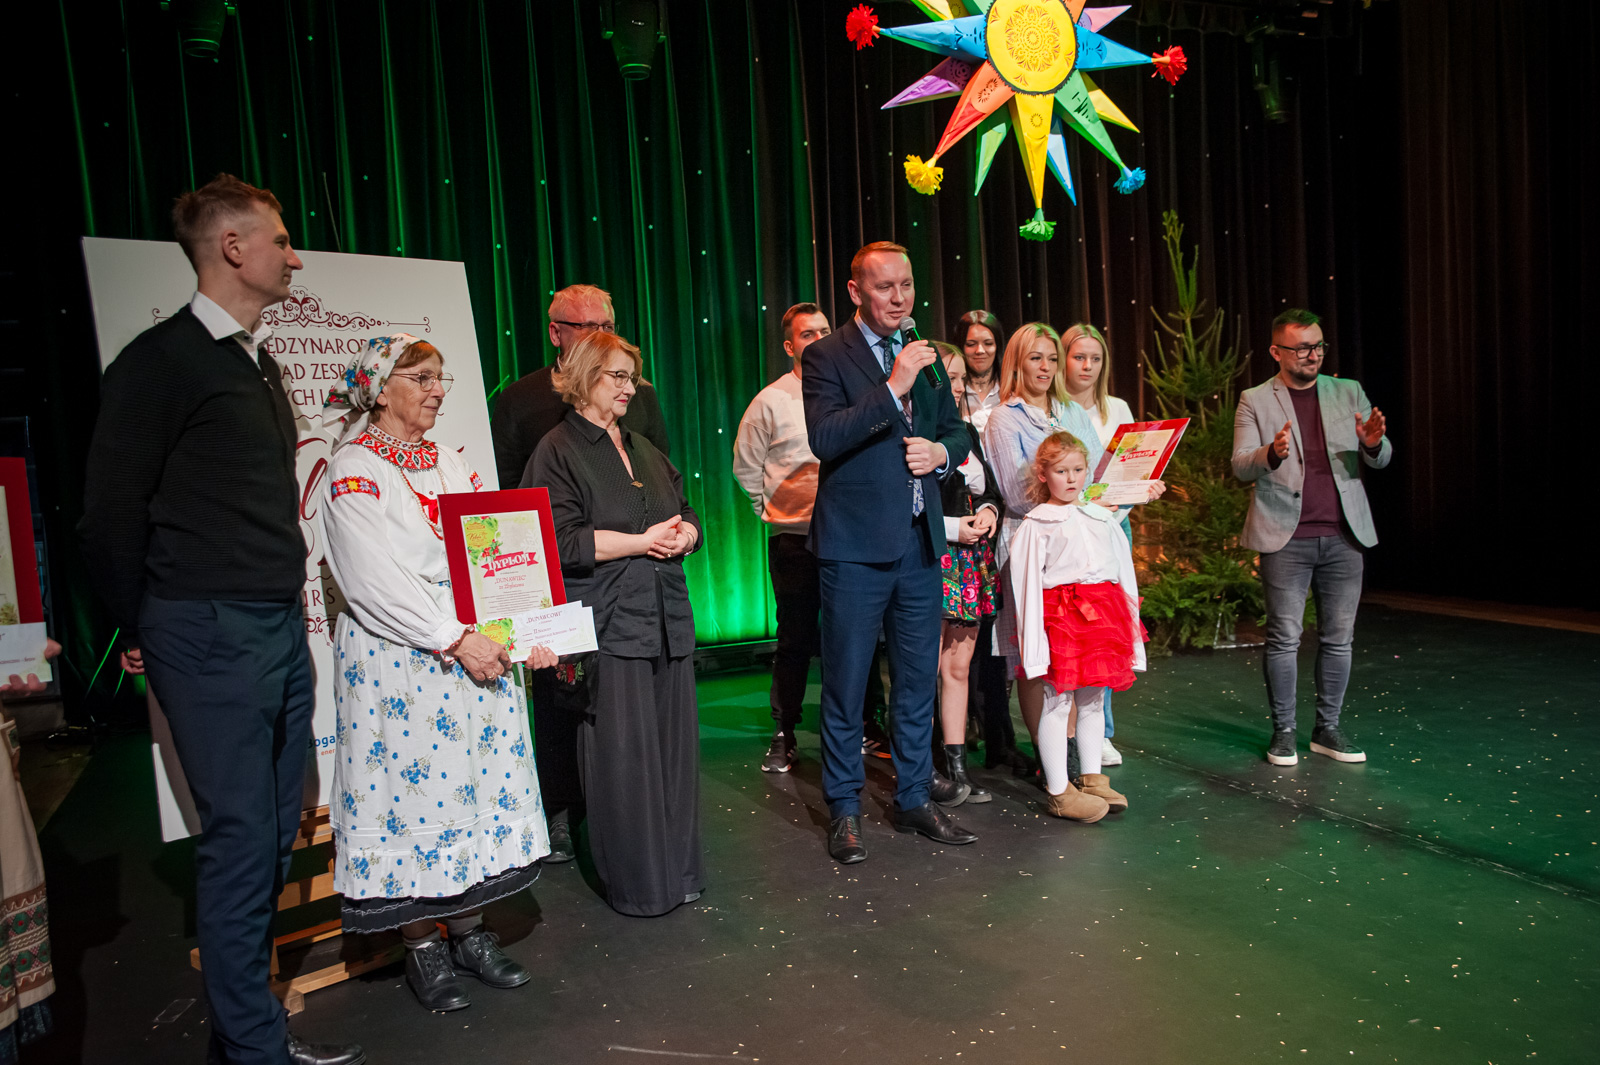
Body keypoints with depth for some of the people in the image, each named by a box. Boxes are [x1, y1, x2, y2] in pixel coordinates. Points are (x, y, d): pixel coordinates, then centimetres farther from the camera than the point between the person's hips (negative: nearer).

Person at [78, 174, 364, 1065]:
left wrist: (288, 599, 14)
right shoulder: (161, 361, -9)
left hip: (282, 625, 8)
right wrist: (147, 633, 1)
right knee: (241, 833, -1)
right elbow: (112, 513, -7)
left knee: (278, 825, 13)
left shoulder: (260, 363, 15)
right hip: (211, 634, -8)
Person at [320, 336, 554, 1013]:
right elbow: (374, 579, -16)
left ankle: (468, 930, 25)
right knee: (410, 790, 2)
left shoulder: (451, 464, 14)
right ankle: (421, 949, 19)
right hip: (396, 656, -6)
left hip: (477, 647, 6)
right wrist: (456, 640, -20)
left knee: (473, 783, 10)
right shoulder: (354, 467, -6)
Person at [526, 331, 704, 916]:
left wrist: (682, 534, -2)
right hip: (609, 623, -6)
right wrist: (644, 541, -11)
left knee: (674, 744, 6)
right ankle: (635, 883, 10)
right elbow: (564, 541, -12)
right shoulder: (557, 451, -1)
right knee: (623, 753, -3)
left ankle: (678, 870, 19)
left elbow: (687, 516, 22)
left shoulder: (644, 449, 22)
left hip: (667, 615, 6)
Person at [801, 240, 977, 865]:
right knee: (845, 686, 4)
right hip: (855, 545, -6)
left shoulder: (926, 357, 13)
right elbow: (825, 439, -19)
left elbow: (956, 431, 22)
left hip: (919, 543, 6)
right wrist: (893, 388, -23)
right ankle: (844, 810, 19)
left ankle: (914, 800, 29)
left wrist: (942, 452, -1)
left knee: (918, 680, 14)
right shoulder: (826, 356, -5)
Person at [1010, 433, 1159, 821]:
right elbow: (1027, 582, -6)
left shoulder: (1102, 517, 14)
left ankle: (1092, 780, 27)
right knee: (1057, 703, -1)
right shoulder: (1037, 524, -2)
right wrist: (1034, 642, -11)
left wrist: (1128, 623, 16)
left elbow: (1122, 568, 19)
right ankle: (1059, 792, 8)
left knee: (1093, 701, 15)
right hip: (1060, 613, -5)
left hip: (1103, 611, 6)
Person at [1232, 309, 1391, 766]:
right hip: (1285, 538, -3)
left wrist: (1374, 443, -13)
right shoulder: (1255, 401, 3)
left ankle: (1327, 729, 20)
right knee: (1284, 637, 0)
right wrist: (1272, 453, -28)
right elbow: (1241, 466, -6)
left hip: (1344, 536, 3)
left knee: (1338, 638, 7)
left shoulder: (1349, 393, 12)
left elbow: (1380, 460, 11)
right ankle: (1283, 731, 13)